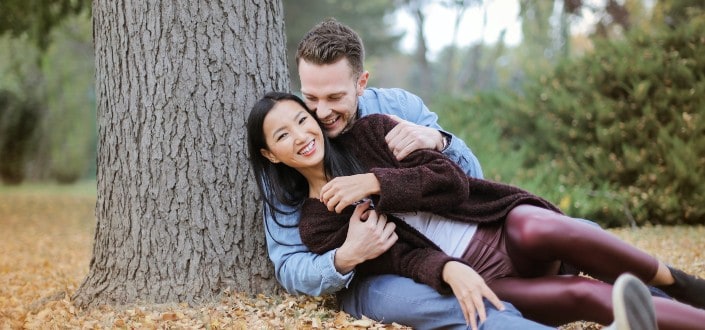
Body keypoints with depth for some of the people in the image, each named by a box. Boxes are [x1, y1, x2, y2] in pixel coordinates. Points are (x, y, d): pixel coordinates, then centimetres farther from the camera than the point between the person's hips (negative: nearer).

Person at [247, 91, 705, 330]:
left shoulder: (370, 132, 6)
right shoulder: (317, 226, 2)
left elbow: (451, 179, -3)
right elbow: (404, 258, -8)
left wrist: (375, 182, -14)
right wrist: (449, 271, -28)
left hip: (502, 233, 2)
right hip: (474, 281, -2)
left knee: (532, 228, -34)